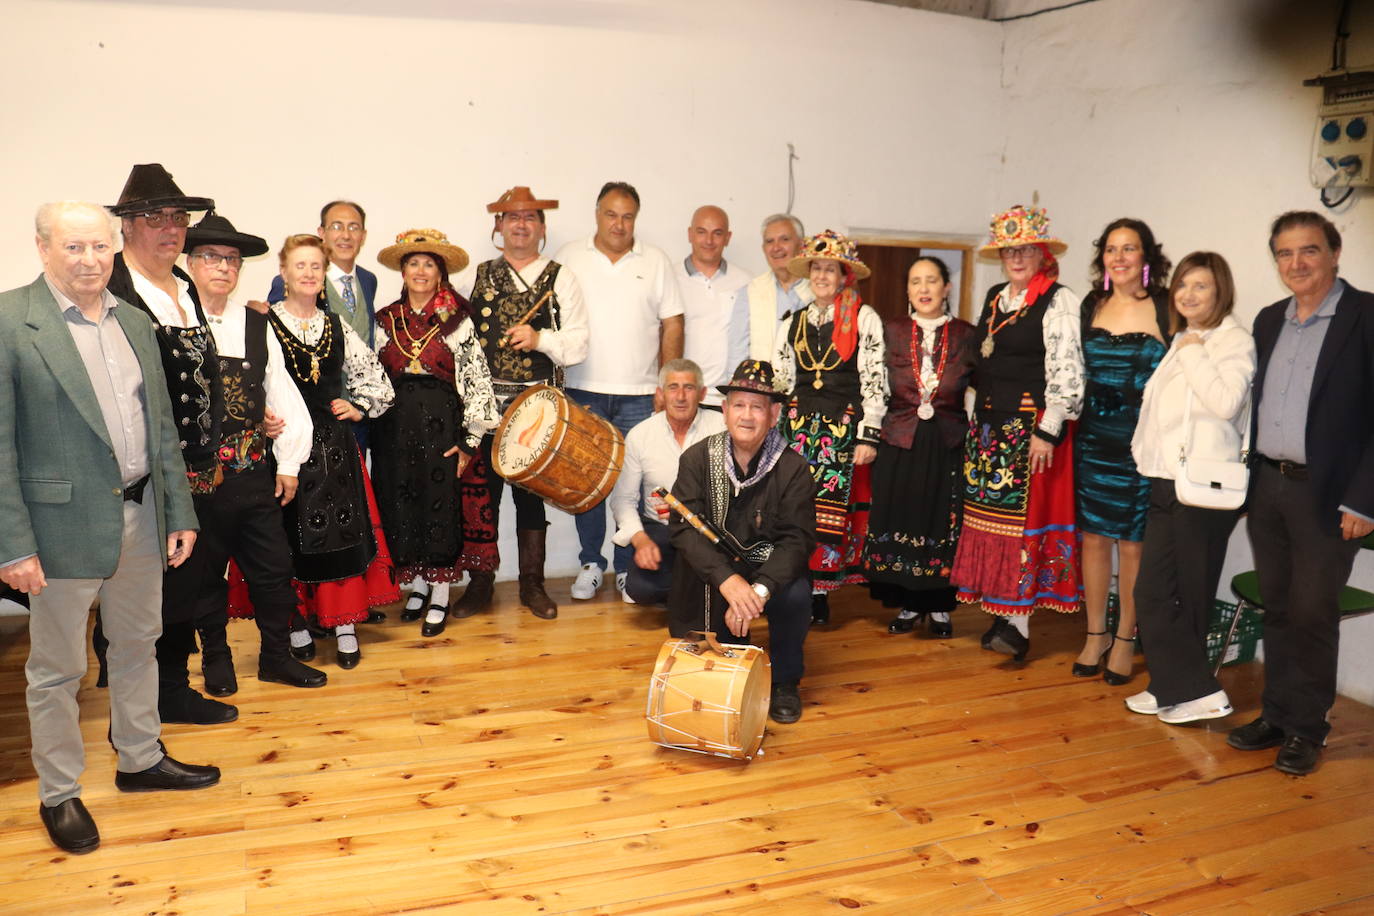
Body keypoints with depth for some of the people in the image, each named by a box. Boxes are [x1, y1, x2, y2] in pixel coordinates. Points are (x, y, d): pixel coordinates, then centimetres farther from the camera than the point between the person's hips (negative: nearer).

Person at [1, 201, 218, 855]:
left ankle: (140, 759, 39)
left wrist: (180, 512, 9)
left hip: (141, 516, 6)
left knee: (137, 646, 20)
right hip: (65, 523, -6)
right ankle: (58, 795, 27)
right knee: (58, 667, 9)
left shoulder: (135, 323, 8)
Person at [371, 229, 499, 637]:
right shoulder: (386, 320, 9)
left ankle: (440, 598, 13)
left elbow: (477, 380, -4)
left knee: (442, 505, 0)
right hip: (395, 425, 3)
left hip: (442, 423, -3)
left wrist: (469, 440, -8)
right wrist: (373, 420, 7)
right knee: (401, 507, 7)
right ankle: (417, 584, 26)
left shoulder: (457, 320, -1)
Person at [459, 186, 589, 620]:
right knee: (481, 491, 3)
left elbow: (578, 346, -2)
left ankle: (532, 584, 19)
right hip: (483, 404, 2)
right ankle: (480, 584, 16)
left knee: (530, 493, 7)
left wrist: (540, 339, -18)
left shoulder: (560, 279, 5)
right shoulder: (478, 276, 12)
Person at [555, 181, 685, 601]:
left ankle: (628, 567, 14)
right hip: (584, 392, 0)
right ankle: (590, 563, 19)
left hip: (640, 394, 0)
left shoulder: (655, 261, 6)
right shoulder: (569, 258, 4)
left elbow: (672, 325, 6)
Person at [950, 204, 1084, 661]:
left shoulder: (1058, 301, -7)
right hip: (988, 423, 7)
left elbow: (1067, 371, -14)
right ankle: (999, 611, 16)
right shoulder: (994, 298, 15)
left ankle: (1018, 623, -3)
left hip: (1032, 425, -7)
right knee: (989, 516, 7)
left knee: (1024, 517, -7)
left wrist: (1048, 430, -18)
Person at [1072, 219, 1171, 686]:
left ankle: (1125, 639, 18)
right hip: (1093, 437, 4)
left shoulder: (1166, 308, -4)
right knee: (1093, 536, 7)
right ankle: (1095, 635, 20)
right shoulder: (1092, 306, 8)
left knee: (1132, 542, 3)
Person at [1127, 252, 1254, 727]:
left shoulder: (1235, 340, -5)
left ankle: (1193, 691, 12)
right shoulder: (1179, 341, 17)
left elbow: (1226, 403, -21)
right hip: (1166, 482, 7)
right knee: (1154, 592, 5)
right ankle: (1173, 688, 14)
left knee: (1189, 595, 1)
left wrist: (1194, 353, -13)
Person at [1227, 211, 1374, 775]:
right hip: (1267, 486, 6)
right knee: (1278, 609, 13)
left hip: (1326, 494, -5)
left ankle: (1307, 729, 18)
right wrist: (1244, 480, 8)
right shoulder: (1269, 321, 12)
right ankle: (1276, 715, 25)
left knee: (1312, 614, 3)